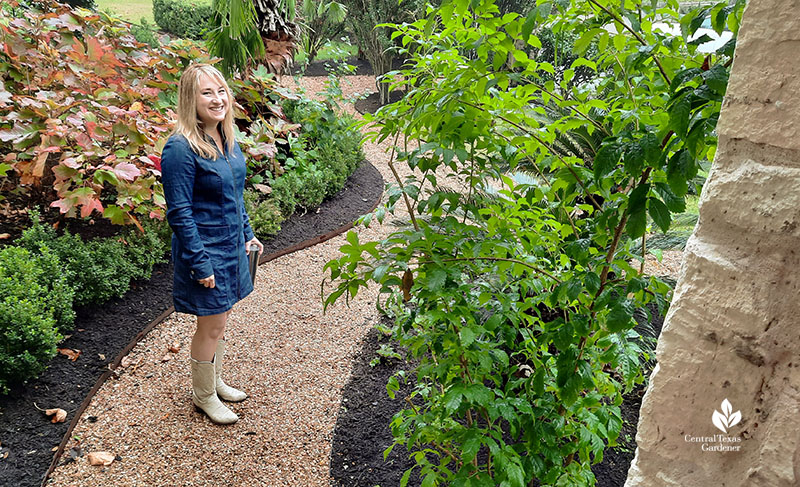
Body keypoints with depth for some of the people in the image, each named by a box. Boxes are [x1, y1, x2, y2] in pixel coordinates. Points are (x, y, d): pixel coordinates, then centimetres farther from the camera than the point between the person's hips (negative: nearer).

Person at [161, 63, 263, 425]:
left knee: (222, 317, 20)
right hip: (205, 250, -8)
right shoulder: (180, 149, -21)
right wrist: (200, 263, -19)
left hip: (231, 246, 8)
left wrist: (247, 233, 15)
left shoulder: (226, 140, 5)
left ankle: (215, 381, 40)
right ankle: (203, 396, 28)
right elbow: (179, 214, -20)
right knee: (211, 325, 6)